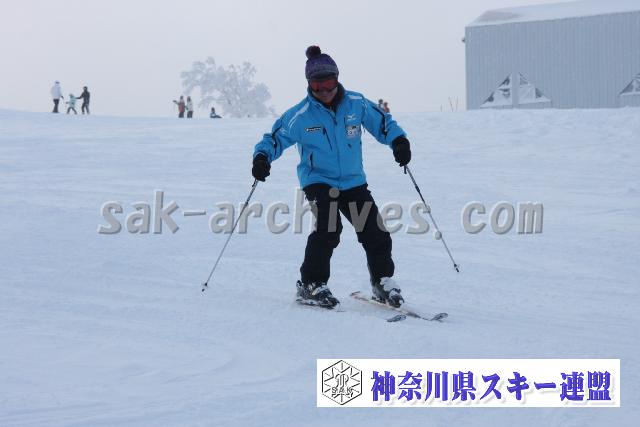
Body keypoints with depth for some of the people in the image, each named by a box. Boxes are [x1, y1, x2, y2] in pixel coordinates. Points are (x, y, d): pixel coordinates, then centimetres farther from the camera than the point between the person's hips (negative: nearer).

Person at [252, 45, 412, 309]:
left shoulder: (356, 104, -3)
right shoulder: (300, 115, -9)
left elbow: (382, 123, 9)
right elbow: (276, 138, 0)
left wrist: (398, 140, -9)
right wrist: (262, 157, -18)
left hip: (353, 181, 3)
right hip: (318, 181, -3)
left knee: (375, 232, -1)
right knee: (328, 228, -25)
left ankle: (383, 282, 21)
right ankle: (311, 285, -14)